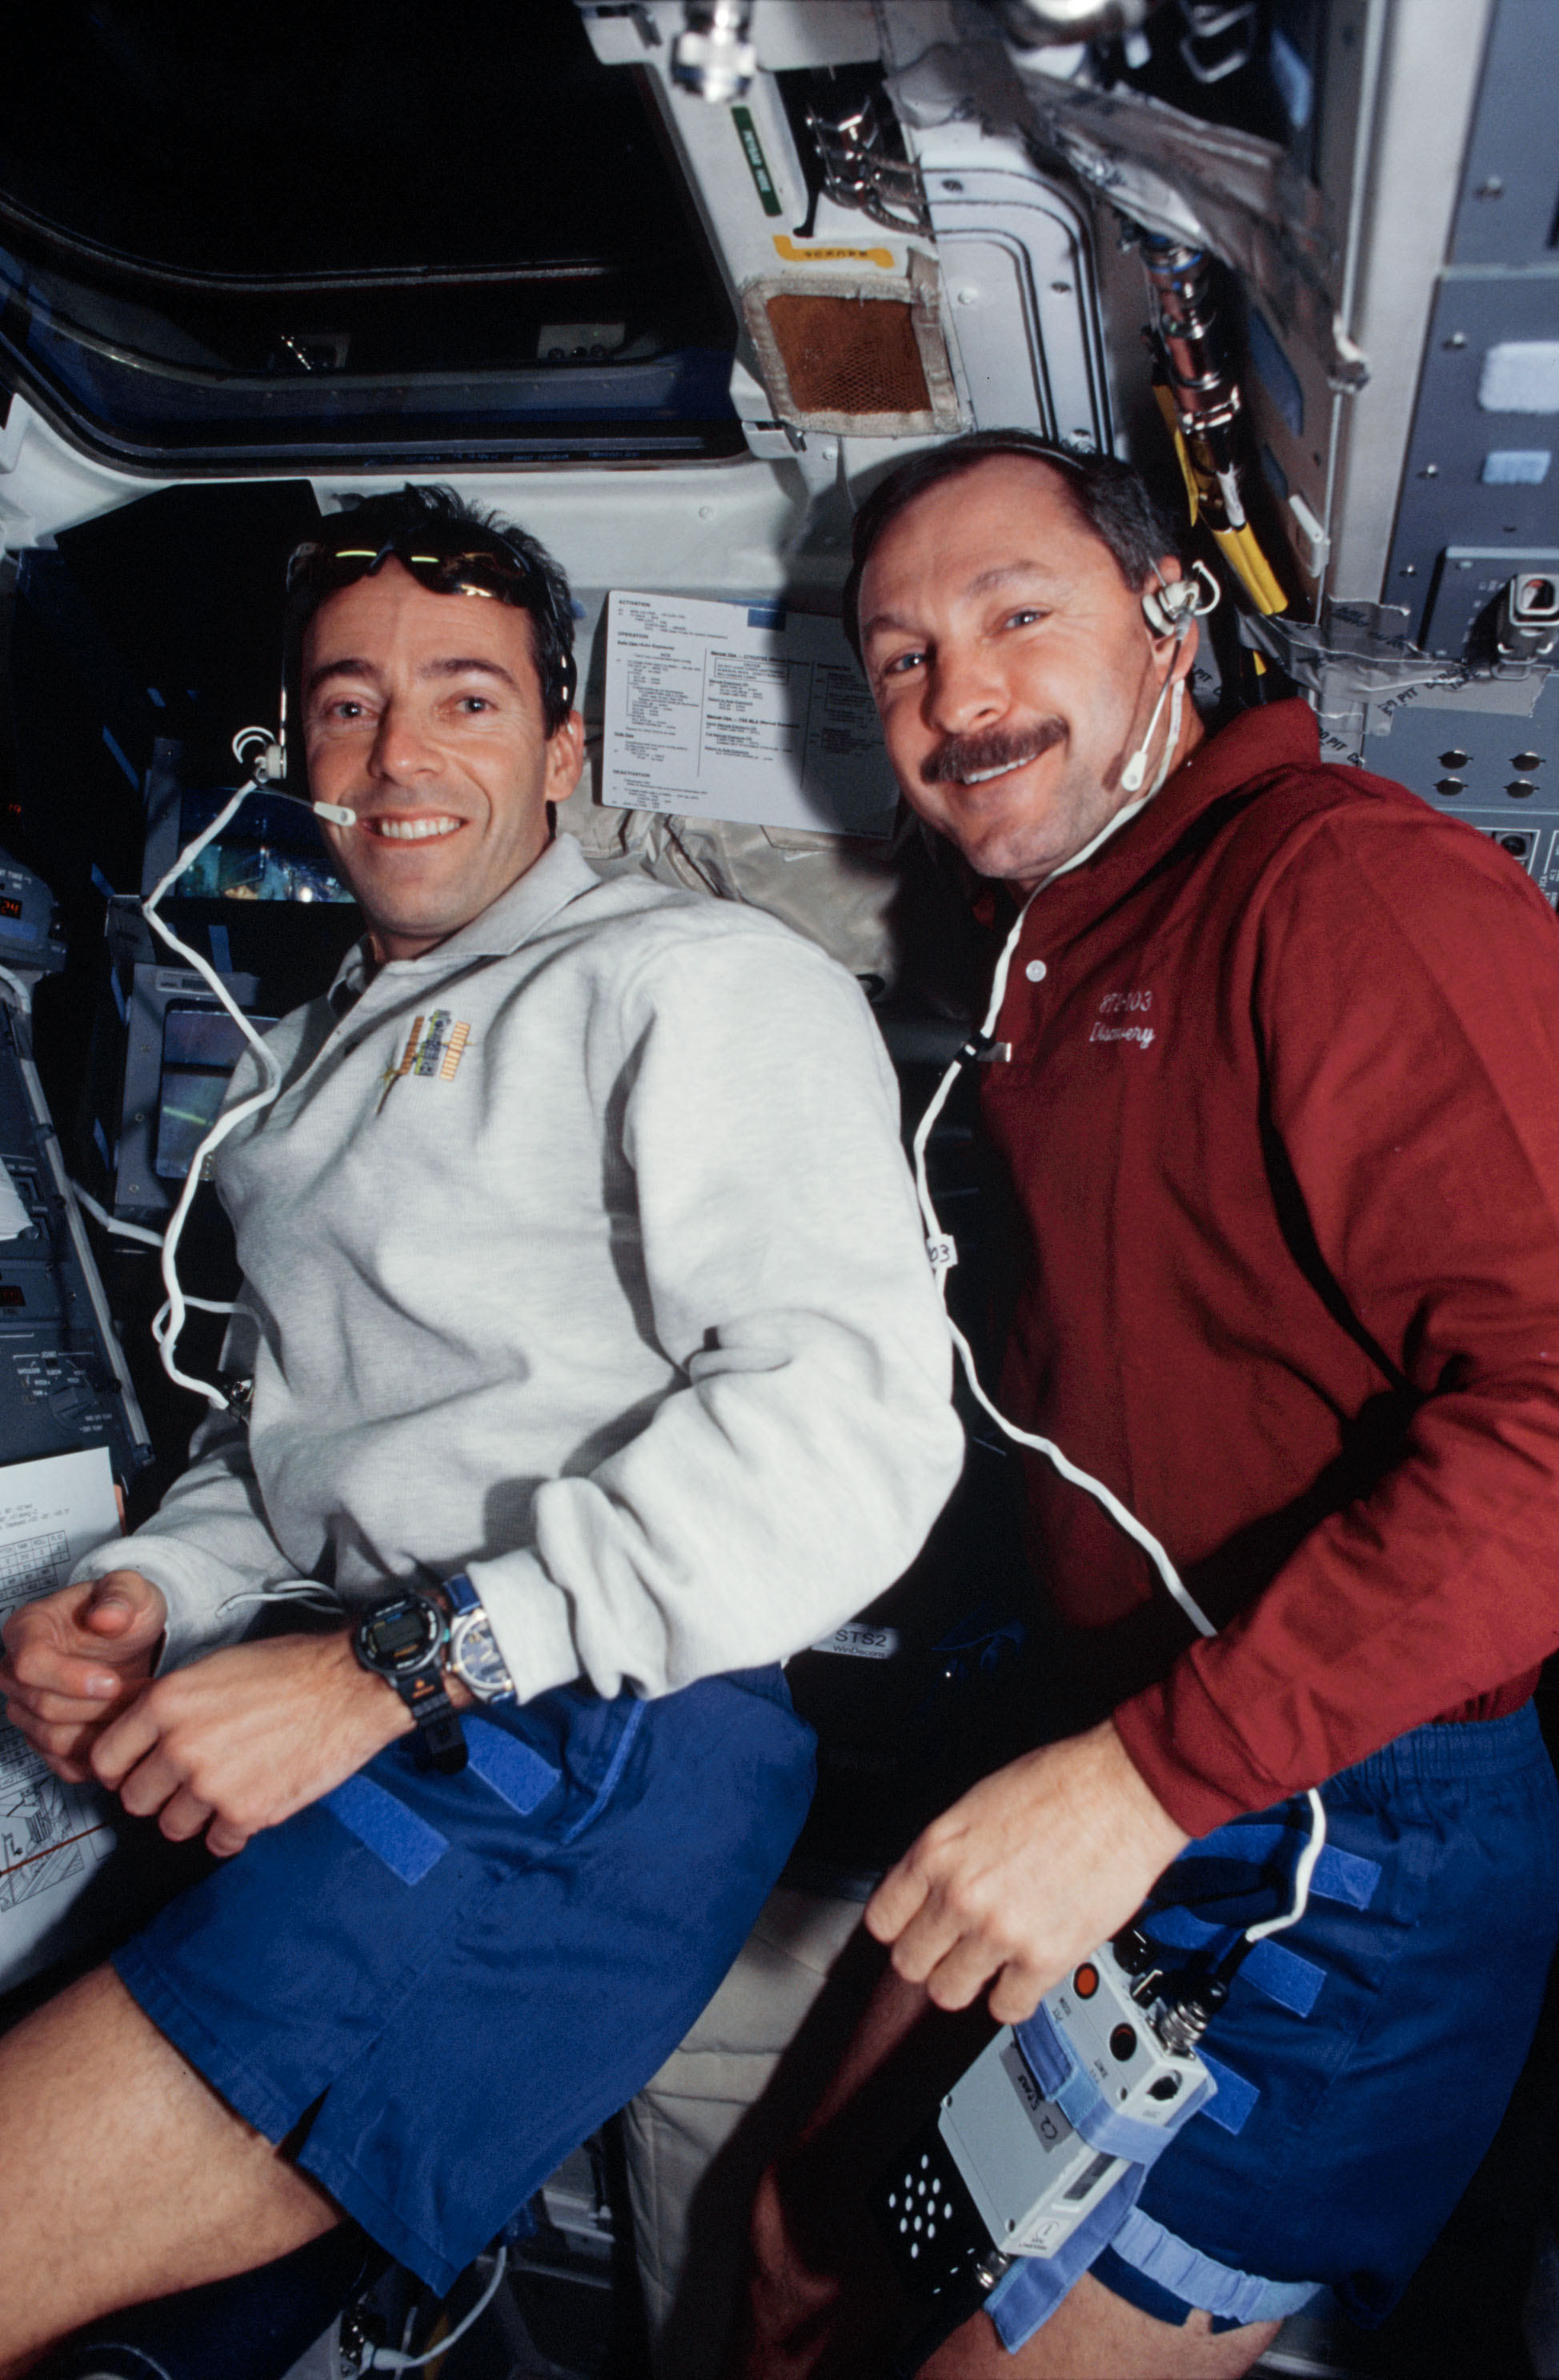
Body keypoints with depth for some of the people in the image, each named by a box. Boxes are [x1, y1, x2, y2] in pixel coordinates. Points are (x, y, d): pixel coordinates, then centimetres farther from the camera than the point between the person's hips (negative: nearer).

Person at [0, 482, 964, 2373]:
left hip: (582, 1742, -8)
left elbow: (848, 1416, -16)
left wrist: (399, 1660, -18)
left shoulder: (699, 981, -1)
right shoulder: (313, 1053, 25)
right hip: (314, 1745, 8)